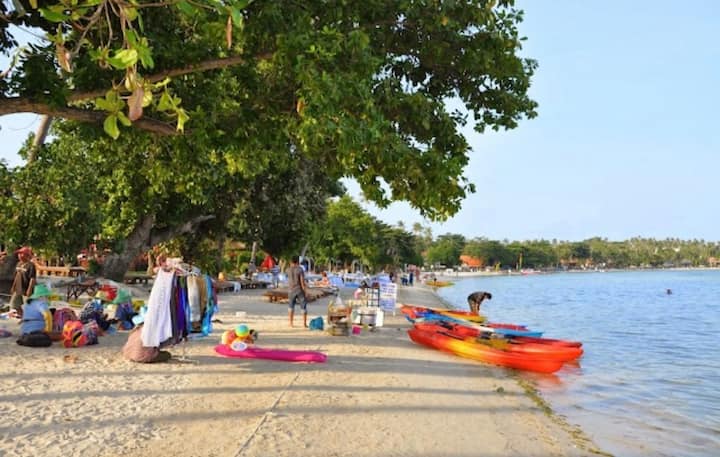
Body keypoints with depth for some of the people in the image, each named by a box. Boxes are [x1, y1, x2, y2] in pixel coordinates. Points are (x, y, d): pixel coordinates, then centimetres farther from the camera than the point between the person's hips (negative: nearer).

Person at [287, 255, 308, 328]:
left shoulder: (289, 270, 1)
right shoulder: (300, 269, -11)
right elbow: (302, 281, -14)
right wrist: (304, 290, -6)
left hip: (291, 290, 3)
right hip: (299, 290, -3)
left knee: (291, 307, 14)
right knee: (304, 307, 7)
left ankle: (291, 323, 14)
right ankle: (304, 323, 6)